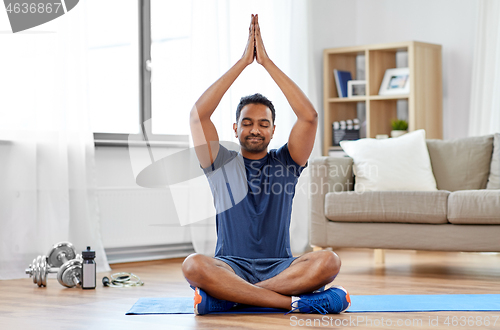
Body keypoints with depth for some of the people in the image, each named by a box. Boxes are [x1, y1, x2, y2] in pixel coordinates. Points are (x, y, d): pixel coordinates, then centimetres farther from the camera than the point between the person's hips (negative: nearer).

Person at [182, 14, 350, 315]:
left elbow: (309, 117, -3)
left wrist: (267, 62, -3)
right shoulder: (221, 164, 11)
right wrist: (243, 62, -3)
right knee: (193, 265, -35)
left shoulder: (286, 164, 13)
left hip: (280, 267, 1)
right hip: (231, 266, -1)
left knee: (328, 261, -31)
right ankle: (294, 301, -34)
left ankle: (226, 296, -28)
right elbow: (198, 115, -3)